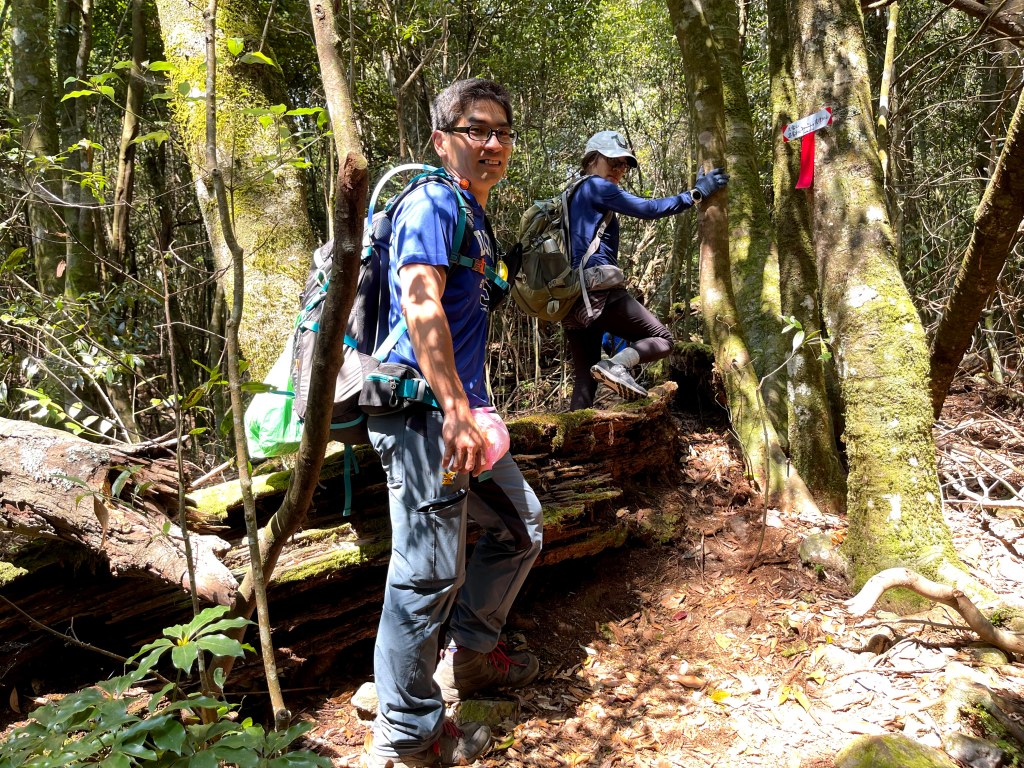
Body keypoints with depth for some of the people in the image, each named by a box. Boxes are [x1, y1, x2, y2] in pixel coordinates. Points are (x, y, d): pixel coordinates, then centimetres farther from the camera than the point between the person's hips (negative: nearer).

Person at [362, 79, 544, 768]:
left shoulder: (476, 216, 21)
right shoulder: (433, 203, -10)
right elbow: (421, 304, -24)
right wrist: (456, 410, -29)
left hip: (459, 412, 10)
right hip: (422, 412, -10)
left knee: (521, 525, 20)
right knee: (431, 571, -4)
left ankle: (470, 654, 36)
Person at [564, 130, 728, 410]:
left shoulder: (573, 195, 25)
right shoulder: (596, 187, -1)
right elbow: (648, 209, -10)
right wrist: (696, 193, -5)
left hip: (573, 298, 9)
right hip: (598, 290, -9)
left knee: (584, 381, 8)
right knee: (662, 339, 2)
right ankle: (616, 364, -23)